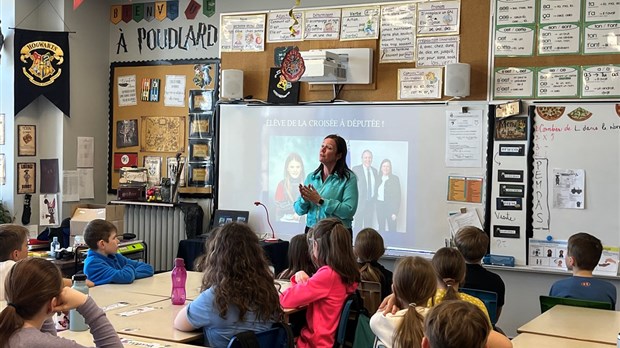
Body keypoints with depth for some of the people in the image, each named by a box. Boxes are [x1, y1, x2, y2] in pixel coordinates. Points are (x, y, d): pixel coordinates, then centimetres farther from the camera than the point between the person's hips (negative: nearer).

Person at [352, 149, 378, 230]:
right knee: (358, 225, -5)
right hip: (360, 202, -5)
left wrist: (375, 198, 7)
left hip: (371, 203, 5)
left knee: (369, 225, 6)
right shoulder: (356, 169, -2)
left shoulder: (374, 170, 14)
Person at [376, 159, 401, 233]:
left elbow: (397, 196, -6)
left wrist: (395, 212, -12)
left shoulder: (394, 179, -3)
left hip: (390, 206, -4)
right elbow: (377, 194, 12)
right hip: (380, 206, 4)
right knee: (381, 228, 5)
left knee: (392, 229, -7)